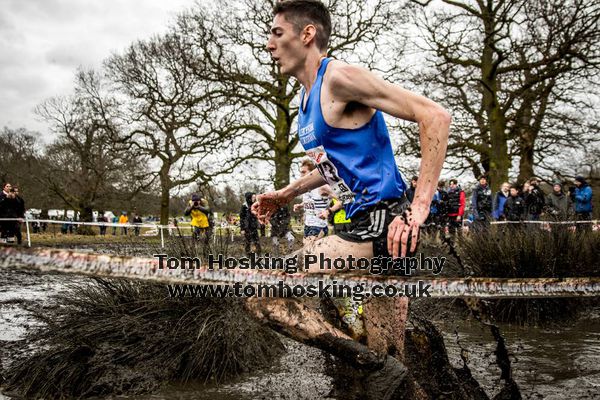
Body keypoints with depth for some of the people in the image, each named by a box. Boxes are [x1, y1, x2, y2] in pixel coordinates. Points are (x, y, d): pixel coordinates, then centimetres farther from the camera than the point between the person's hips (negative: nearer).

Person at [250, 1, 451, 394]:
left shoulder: (339, 77, -11)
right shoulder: (309, 96, 18)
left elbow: (435, 116, -18)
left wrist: (419, 209, -23)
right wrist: (286, 194, 24)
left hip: (382, 225, -9)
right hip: (368, 225, 10)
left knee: (260, 293, -12)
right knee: (390, 358, 13)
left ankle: (378, 366, -9)